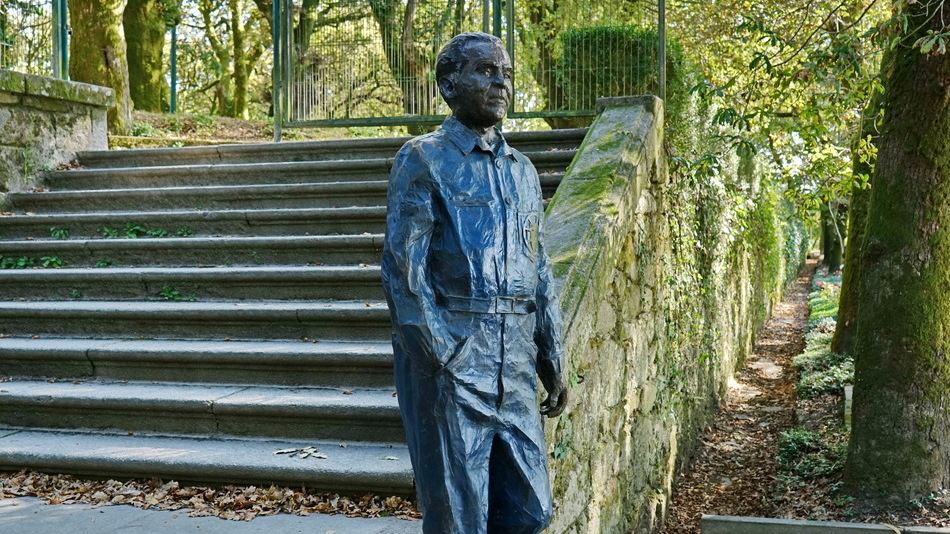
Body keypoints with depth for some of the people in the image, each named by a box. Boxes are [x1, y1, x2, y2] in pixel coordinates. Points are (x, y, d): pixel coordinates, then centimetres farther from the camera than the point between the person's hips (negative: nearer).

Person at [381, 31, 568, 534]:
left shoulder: (522, 170, 16)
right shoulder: (423, 159, -3)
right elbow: (403, 269, -10)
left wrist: (552, 363, 14)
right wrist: (443, 361, -15)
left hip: (515, 369, 6)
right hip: (450, 360, -6)